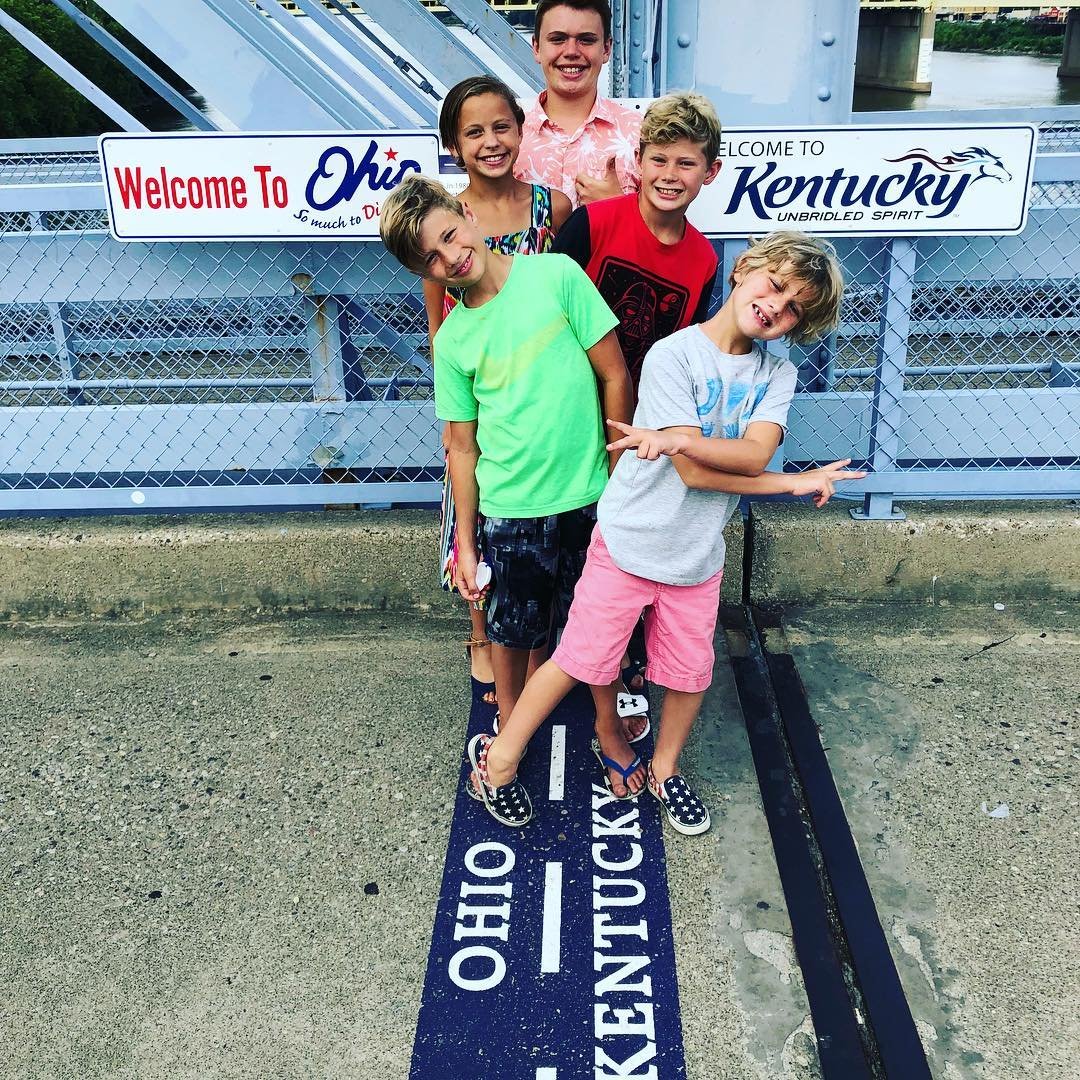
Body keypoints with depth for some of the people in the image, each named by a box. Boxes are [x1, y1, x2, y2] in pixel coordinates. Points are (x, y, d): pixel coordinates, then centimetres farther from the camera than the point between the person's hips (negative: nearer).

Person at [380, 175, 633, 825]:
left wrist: (619, 477, -4)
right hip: (511, 509, 1)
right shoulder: (452, 343, -3)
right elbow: (463, 447, 4)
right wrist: (465, 543, 5)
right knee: (513, 632, 16)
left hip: (590, 497, -1)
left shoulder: (556, 275, -9)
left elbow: (615, 375, -5)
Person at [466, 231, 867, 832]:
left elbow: (756, 454, -18)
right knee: (582, 660, 4)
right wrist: (795, 483, -13)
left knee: (690, 674, 13)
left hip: (697, 555, 4)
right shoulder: (673, 356, -16)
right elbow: (695, 474, -20)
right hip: (629, 541, -4)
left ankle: (665, 770, 40)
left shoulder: (777, 375, 0)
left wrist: (674, 440, -32)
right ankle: (501, 756, 24)